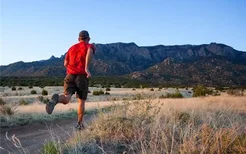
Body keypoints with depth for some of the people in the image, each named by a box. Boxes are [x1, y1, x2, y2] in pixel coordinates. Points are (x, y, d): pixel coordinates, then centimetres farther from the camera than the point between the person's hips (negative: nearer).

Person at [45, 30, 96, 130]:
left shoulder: (72, 48, 24)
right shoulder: (90, 46, 9)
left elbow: (65, 64, 22)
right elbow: (90, 51, -18)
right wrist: (87, 68, -27)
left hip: (70, 75, 3)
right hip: (82, 76, -2)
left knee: (66, 99, -11)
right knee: (81, 101, 14)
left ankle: (56, 99, -45)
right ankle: (79, 124, 19)